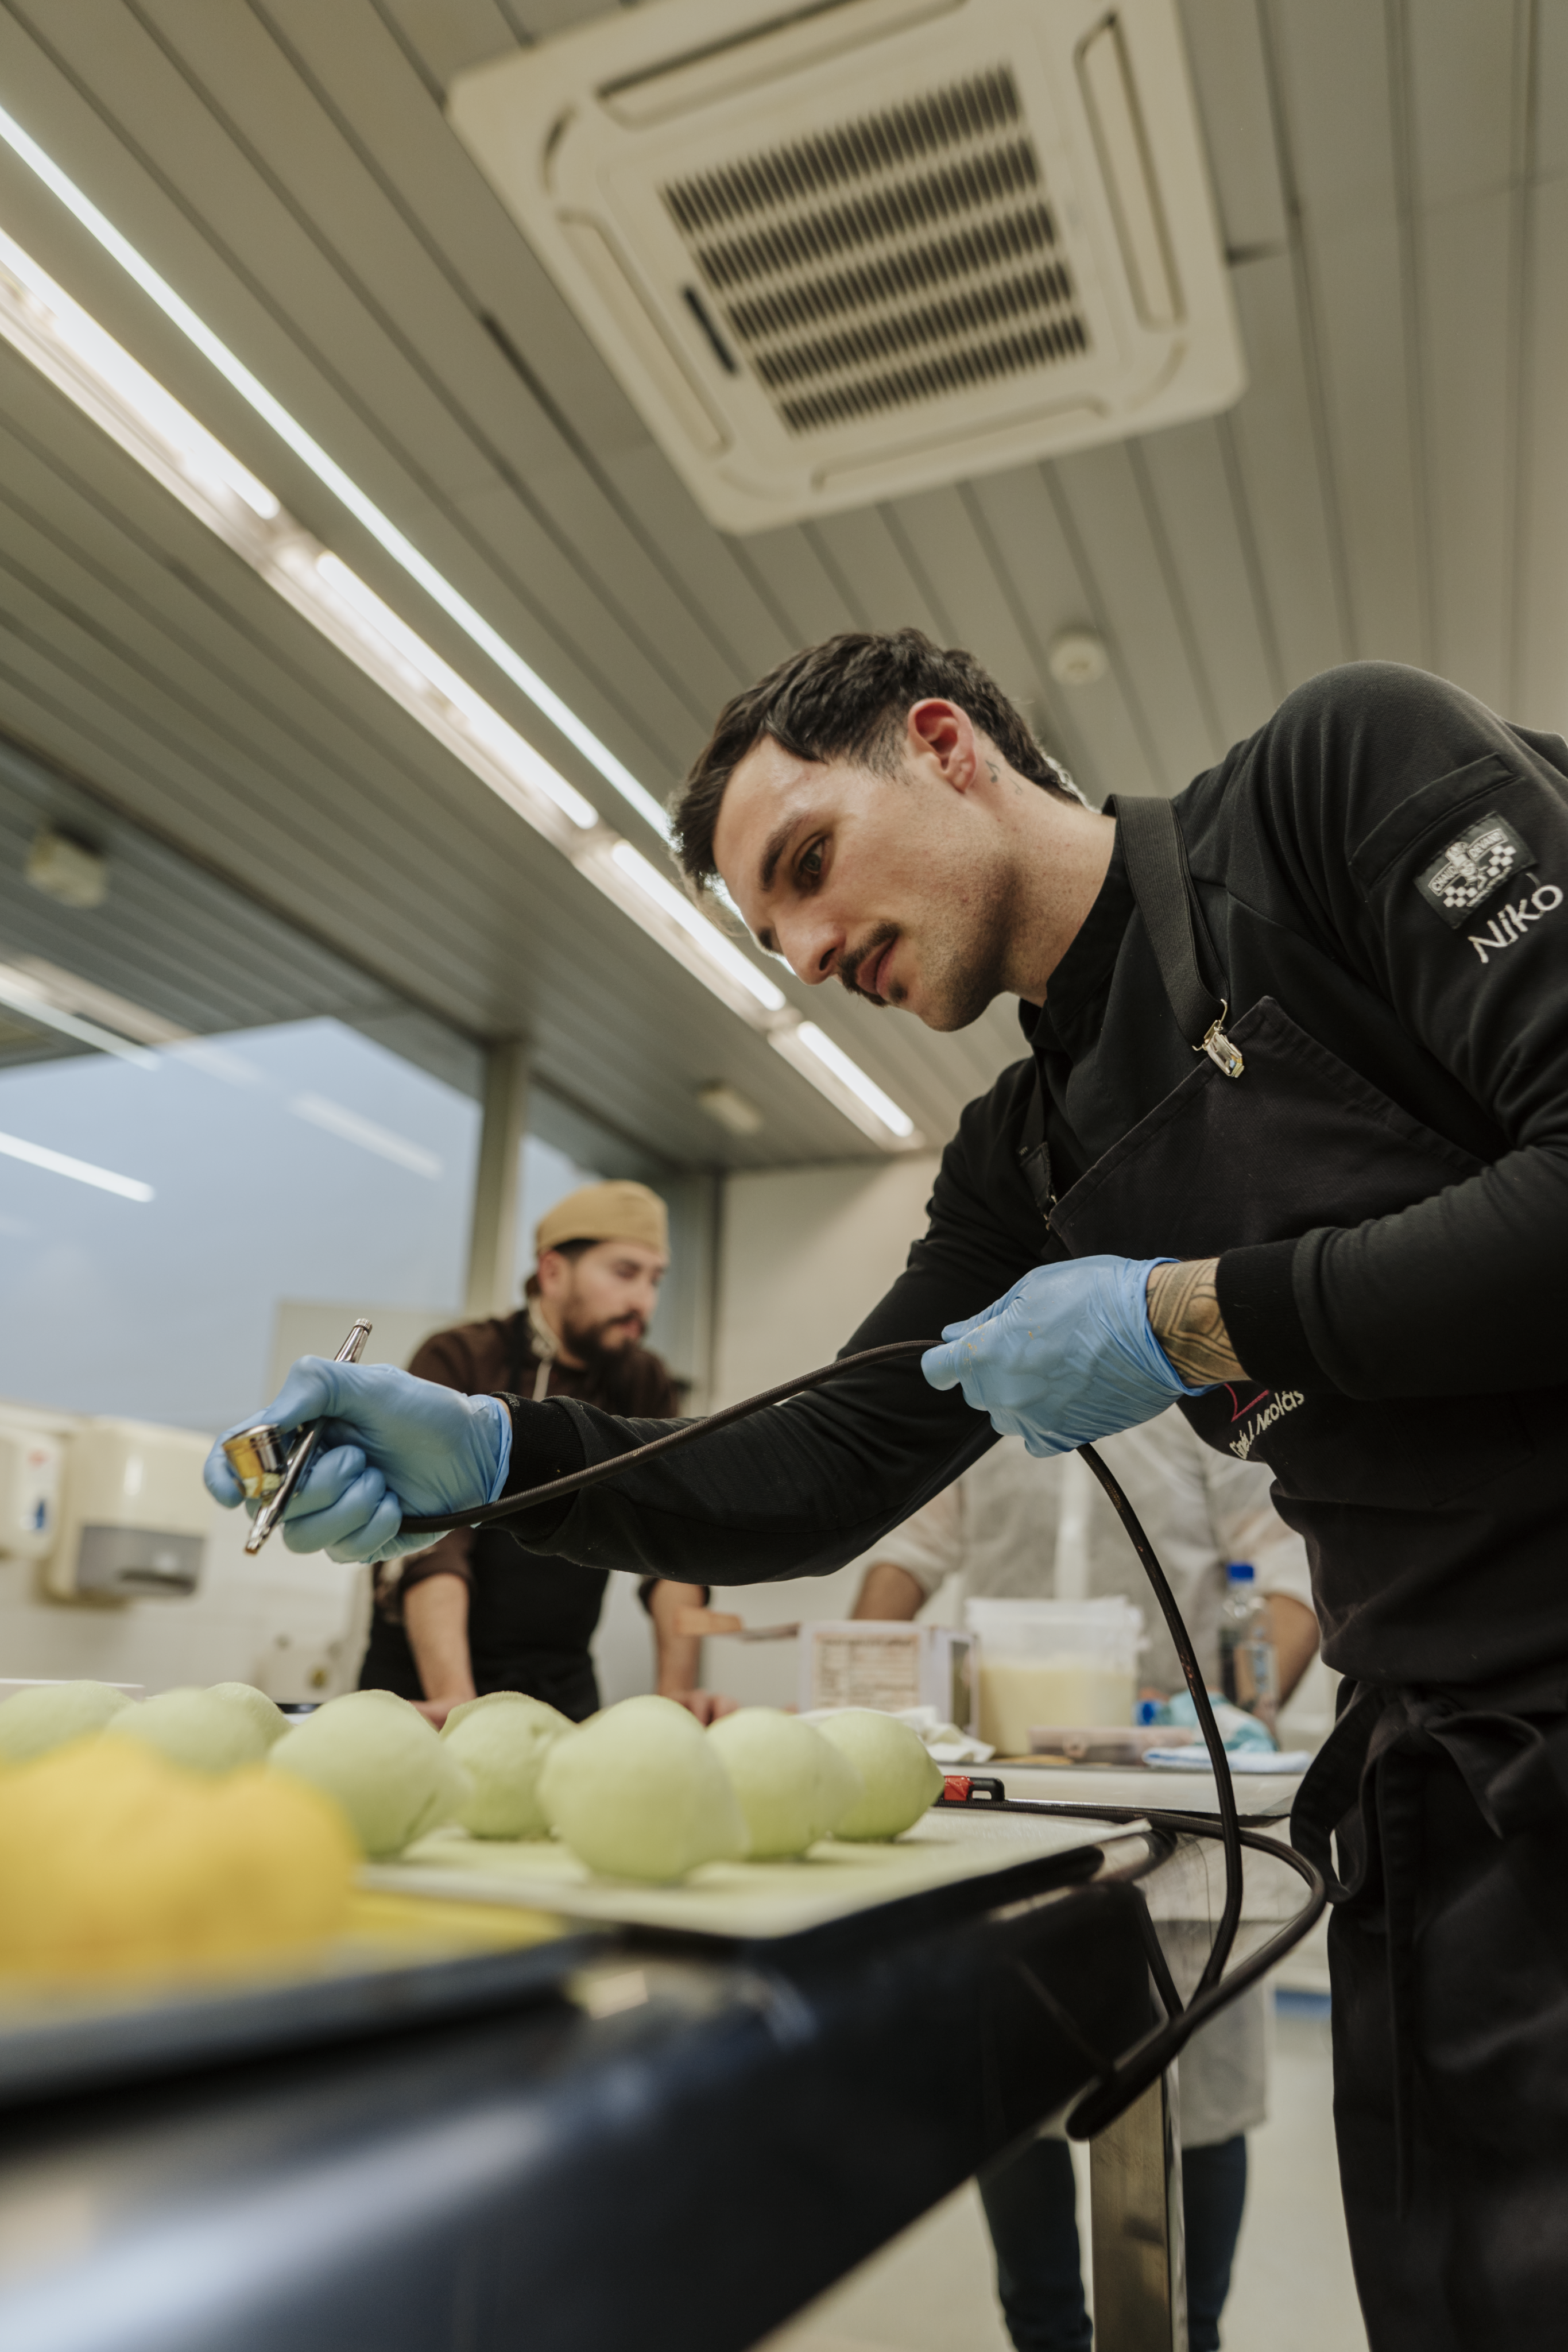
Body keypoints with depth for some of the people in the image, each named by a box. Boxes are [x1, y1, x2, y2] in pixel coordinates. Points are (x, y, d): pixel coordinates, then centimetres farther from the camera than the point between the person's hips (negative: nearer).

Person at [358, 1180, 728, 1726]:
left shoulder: (646, 1388, 1)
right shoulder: (458, 1362, -12)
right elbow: (429, 1540, -22)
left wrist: (677, 1691, -20)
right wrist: (455, 1701, -35)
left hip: (564, 1689, 4)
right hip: (423, 1682, -3)